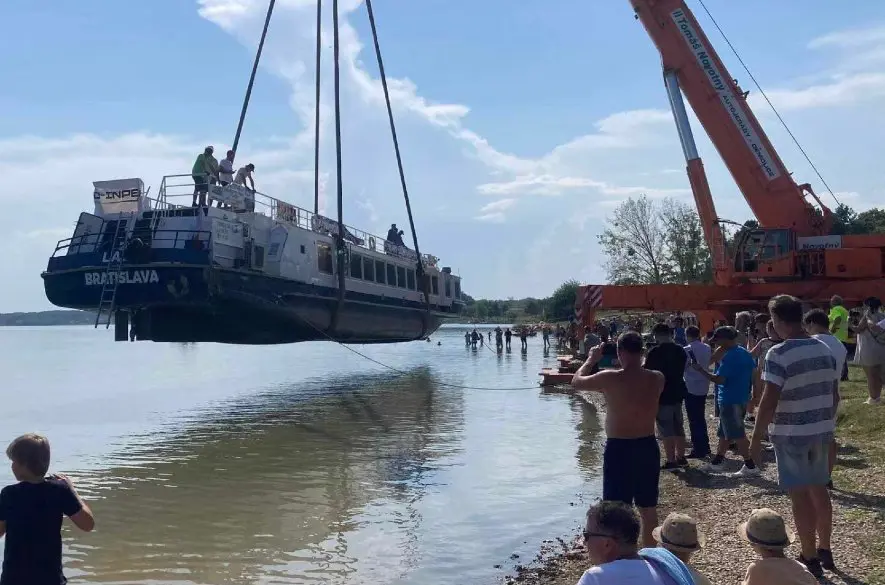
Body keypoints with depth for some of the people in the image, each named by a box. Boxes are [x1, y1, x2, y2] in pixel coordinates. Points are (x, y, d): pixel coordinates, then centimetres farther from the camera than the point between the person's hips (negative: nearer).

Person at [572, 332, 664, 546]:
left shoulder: (611, 378, -16)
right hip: (648, 447, 5)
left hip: (619, 449, -5)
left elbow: (576, 382, -1)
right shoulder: (657, 378, -4)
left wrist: (592, 359, 13)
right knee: (648, 509, 18)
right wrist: (633, 364, 20)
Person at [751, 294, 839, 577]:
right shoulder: (825, 350, 4)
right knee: (819, 490, 19)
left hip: (792, 434, -7)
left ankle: (810, 559, 12)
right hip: (821, 430, 7)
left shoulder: (778, 354, -18)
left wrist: (757, 436, -11)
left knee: (800, 495, 3)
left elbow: (769, 401, -20)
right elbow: (834, 395, 10)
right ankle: (824, 550, 32)